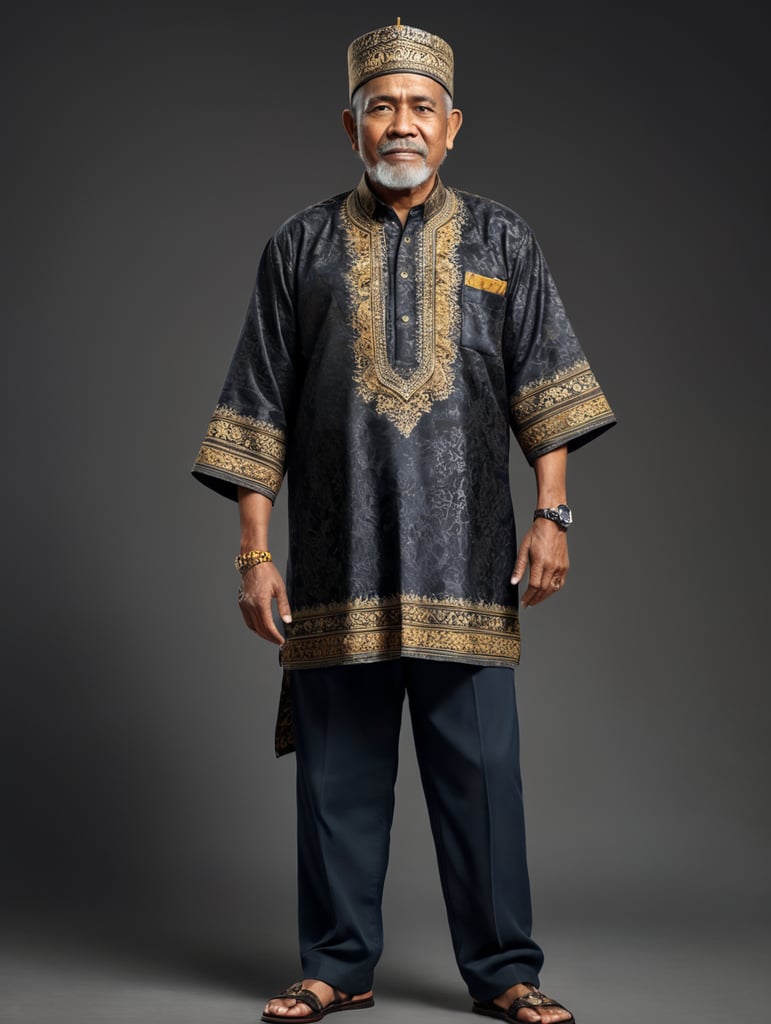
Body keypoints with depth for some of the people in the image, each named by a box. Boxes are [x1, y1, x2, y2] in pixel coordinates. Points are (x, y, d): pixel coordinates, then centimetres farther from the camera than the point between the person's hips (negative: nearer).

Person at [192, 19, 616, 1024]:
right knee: (339, 770, 5)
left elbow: (546, 386, 6)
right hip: (337, 562, 0)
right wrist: (255, 552, 2)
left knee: (481, 768, 1)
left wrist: (552, 513, -6)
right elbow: (259, 412, 8)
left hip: (466, 558, 0)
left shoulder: (502, 242, 12)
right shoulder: (302, 247, 10)